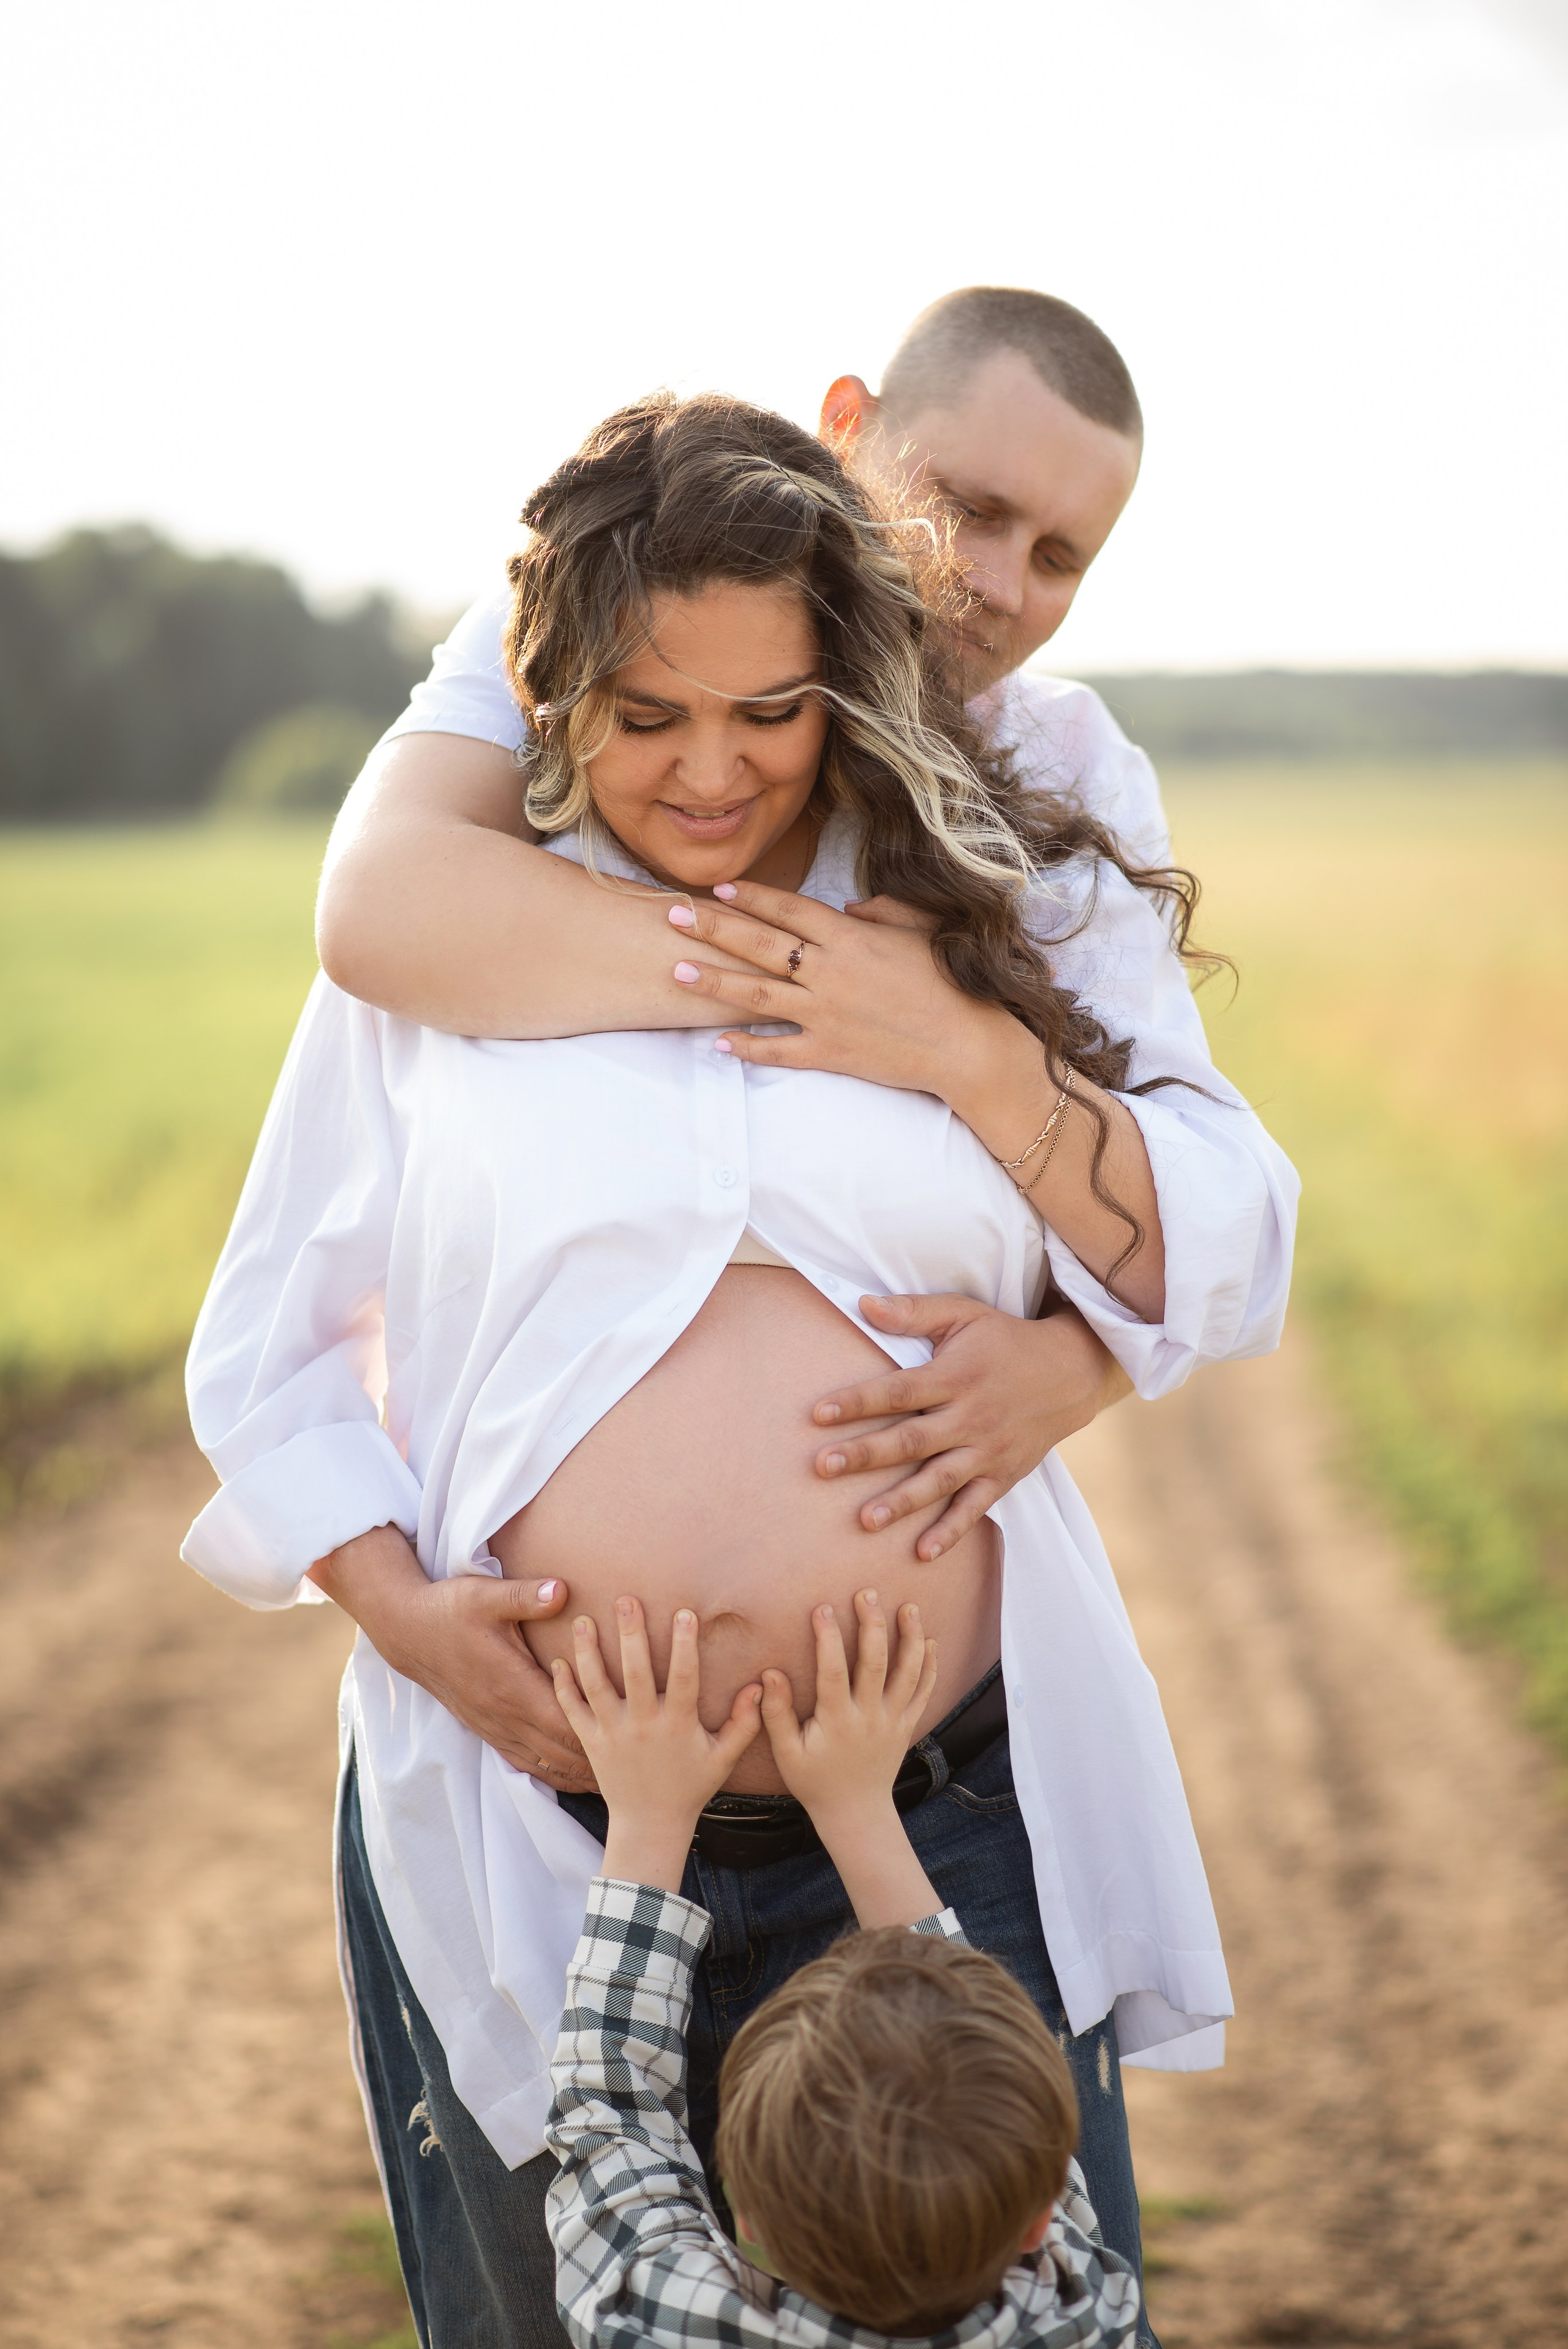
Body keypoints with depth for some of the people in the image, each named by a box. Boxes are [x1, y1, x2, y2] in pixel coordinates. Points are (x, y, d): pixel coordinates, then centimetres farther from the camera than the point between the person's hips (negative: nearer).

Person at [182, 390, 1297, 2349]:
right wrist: (402, 1606, -8)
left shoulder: (1016, 914, 5)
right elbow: (269, 1347, 8)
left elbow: (1227, 1283, 0)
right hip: (527, 1830, 0)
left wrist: (970, 1058, -12)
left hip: (951, 1815, 0)